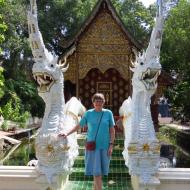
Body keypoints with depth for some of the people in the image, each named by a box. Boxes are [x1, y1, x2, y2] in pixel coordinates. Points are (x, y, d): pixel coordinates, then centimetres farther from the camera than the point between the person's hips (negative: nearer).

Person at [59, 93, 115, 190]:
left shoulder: (108, 113, 1)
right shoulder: (88, 113, 2)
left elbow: (112, 130, 3)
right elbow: (79, 126, 7)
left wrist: (111, 145, -3)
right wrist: (67, 133, -3)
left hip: (104, 146, 1)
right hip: (92, 146, -1)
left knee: (99, 171, 8)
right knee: (96, 172, -4)